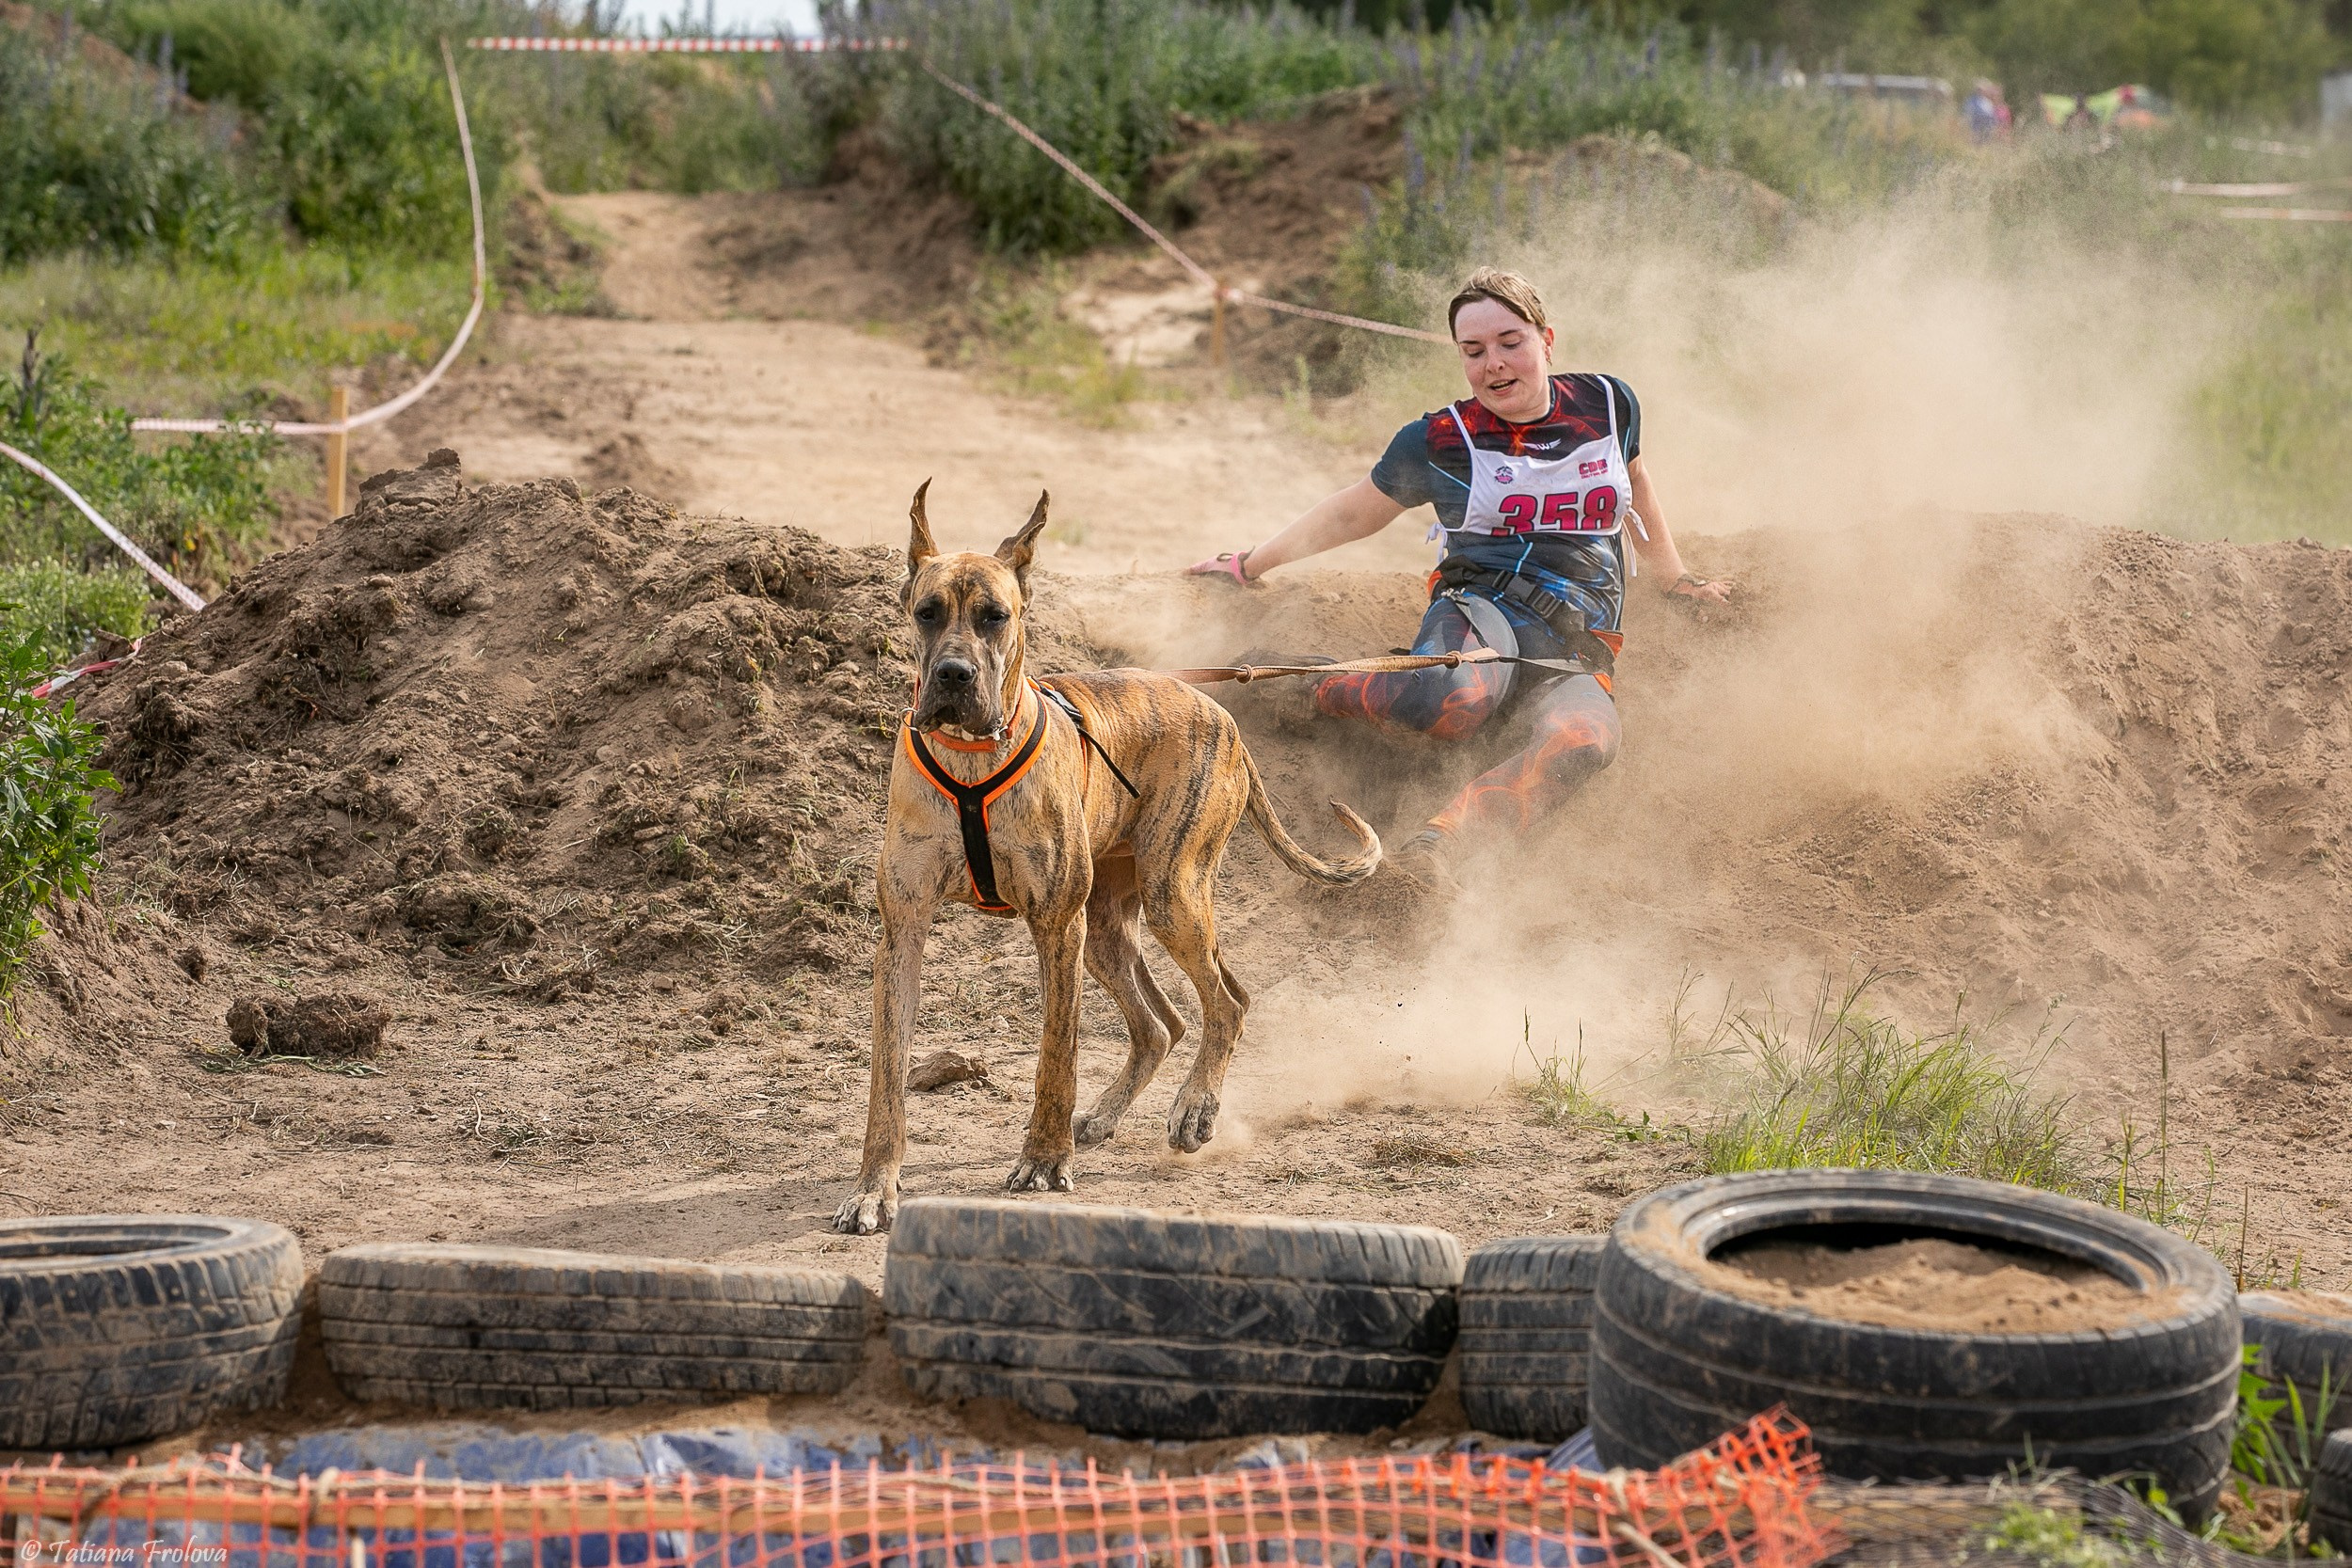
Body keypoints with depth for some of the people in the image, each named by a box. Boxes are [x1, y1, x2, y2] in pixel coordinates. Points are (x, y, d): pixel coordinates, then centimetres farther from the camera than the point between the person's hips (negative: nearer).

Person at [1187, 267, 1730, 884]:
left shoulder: (1609, 405, 8)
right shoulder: (1440, 441, 2)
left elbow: (1633, 484, 30)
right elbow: (1349, 514, 17)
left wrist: (1676, 579, 41)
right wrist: (1251, 565, 21)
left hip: (1579, 647, 2)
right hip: (1484, 609, -2)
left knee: (1585, 742, -38)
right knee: (1451, 700, -42)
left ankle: (1436, 840, -48)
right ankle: (1302, 685, -18)